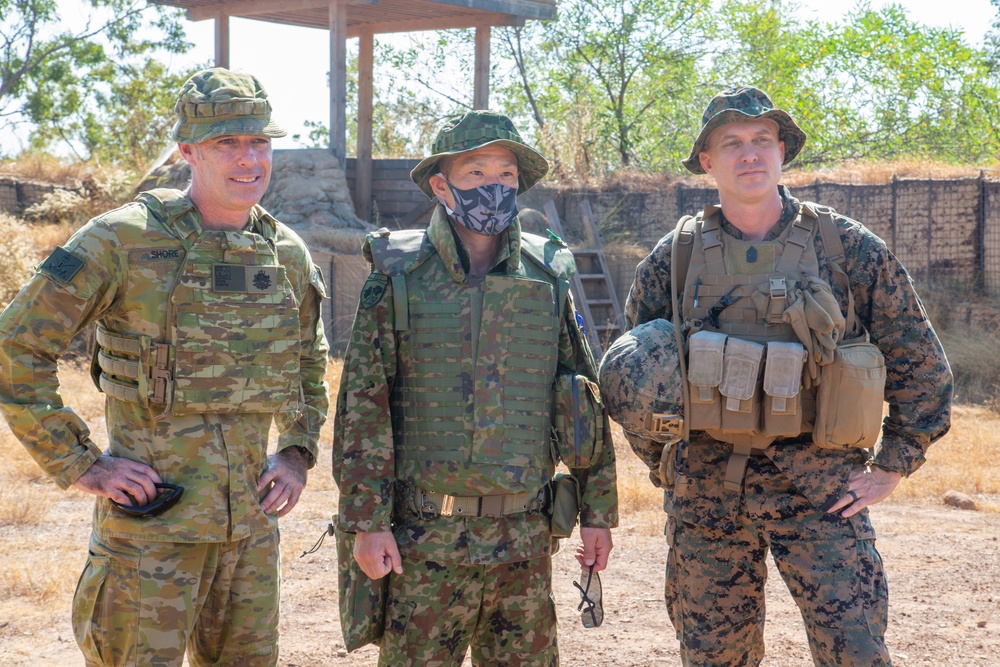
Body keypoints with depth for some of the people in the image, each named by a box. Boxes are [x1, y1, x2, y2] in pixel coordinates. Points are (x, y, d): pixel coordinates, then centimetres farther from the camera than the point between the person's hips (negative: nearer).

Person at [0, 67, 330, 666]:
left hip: (251, 520, 6)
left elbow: (309, 365, 23)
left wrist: (298, 452, 8)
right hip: (154, 518, -5)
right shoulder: (124, 240, -12)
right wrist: (78, 464, -12)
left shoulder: (288, 253, 6)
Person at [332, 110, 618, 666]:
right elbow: (363, 409, -3)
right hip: (424, 537, -3)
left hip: (524, 536, 3)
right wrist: (366, 520, -9)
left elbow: (589, 401, 11)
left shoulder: (548, 280, 6)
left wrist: (598, 513, 9)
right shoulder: (399, 280, -2)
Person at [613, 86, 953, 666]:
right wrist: (663, 464, 11)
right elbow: (631, 371, 15)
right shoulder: (674, 257, 3)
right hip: (705, 487, 2)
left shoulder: (849, 249, -2)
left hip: (819, 487, -2)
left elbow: (922, 363, 3)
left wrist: (892, 466, 0)